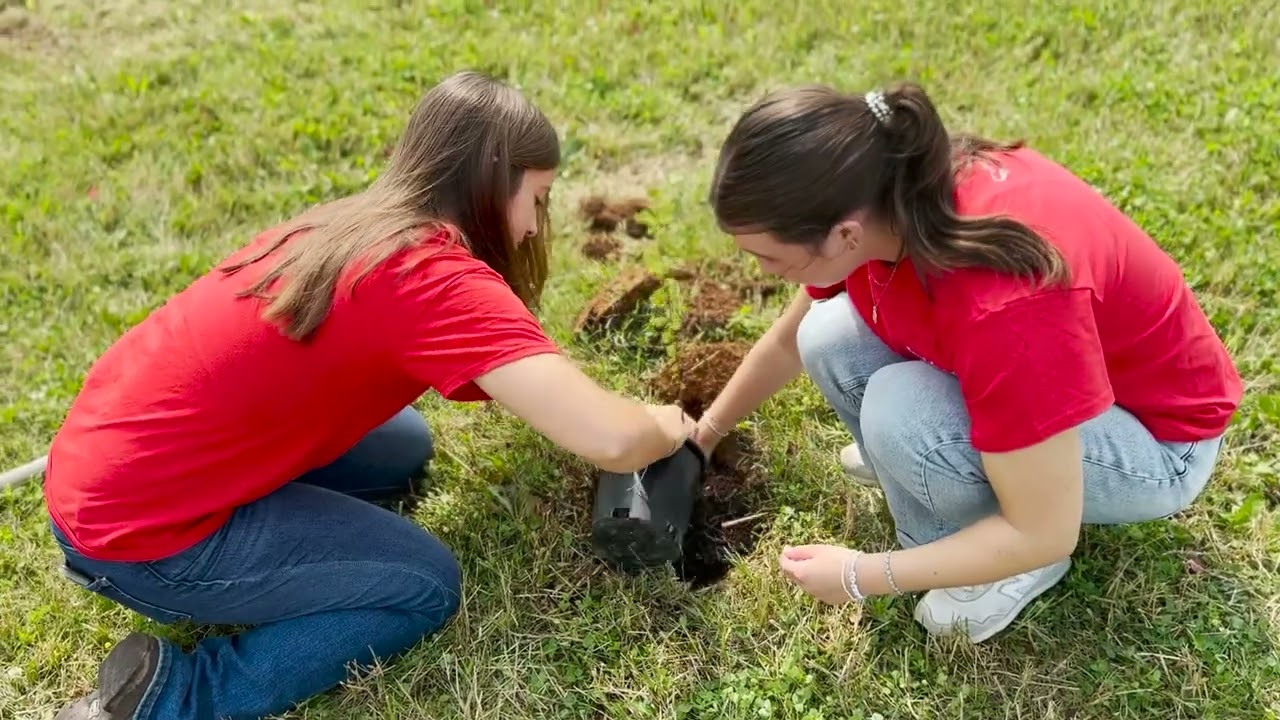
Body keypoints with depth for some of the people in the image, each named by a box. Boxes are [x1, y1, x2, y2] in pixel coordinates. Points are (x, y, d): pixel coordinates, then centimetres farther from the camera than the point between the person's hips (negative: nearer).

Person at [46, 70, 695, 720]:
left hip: (111, 458, 9)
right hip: (139, 520, -9)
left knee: (403, 448, 17)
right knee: (425, 586, 0)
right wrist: (666, 427, -6)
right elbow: (610, 440, -29)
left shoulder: (357, 223, 5)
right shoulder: (436, 277, -22)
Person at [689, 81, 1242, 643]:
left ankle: (1021, 569, -5)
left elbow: (1043, 533, -29)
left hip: (1156, 437, -6)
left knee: (900, 413, -30)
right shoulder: (878, 202, -17)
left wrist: (860, 574, -22)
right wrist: (708, 430, 15)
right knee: (828, 339, -12)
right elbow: (790, 341, 4)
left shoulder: (1001, 304, -40)